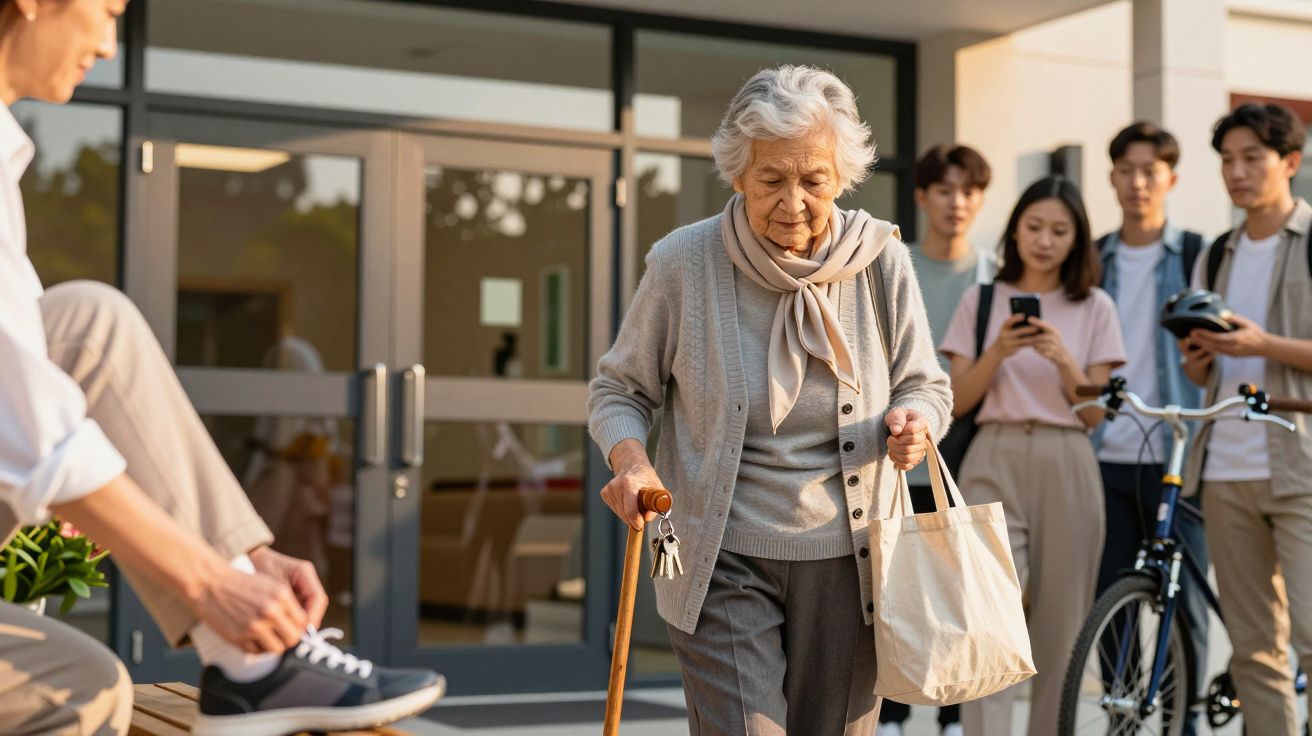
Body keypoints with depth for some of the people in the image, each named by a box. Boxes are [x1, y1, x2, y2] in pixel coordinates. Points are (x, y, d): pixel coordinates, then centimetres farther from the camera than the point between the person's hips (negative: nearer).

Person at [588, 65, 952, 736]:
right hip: (724, 563, -2)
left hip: (847, 563, 3)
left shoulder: (880, 258, -3)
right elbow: (617, 390, 3)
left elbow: (926, 387, 8)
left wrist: (914, 421, -16)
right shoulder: (683, 262, -9)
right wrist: (630, 460, -18)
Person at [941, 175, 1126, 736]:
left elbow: (1094, 413, 4)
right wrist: (998, 352, -11)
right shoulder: (981, 301, 9)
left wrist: (1063, 360, -13)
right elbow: (956, 401, 5)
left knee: (1059, 624, 3)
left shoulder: (1095, 308, 8)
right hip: (994, 463, -1)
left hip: (1066, 467, 1)